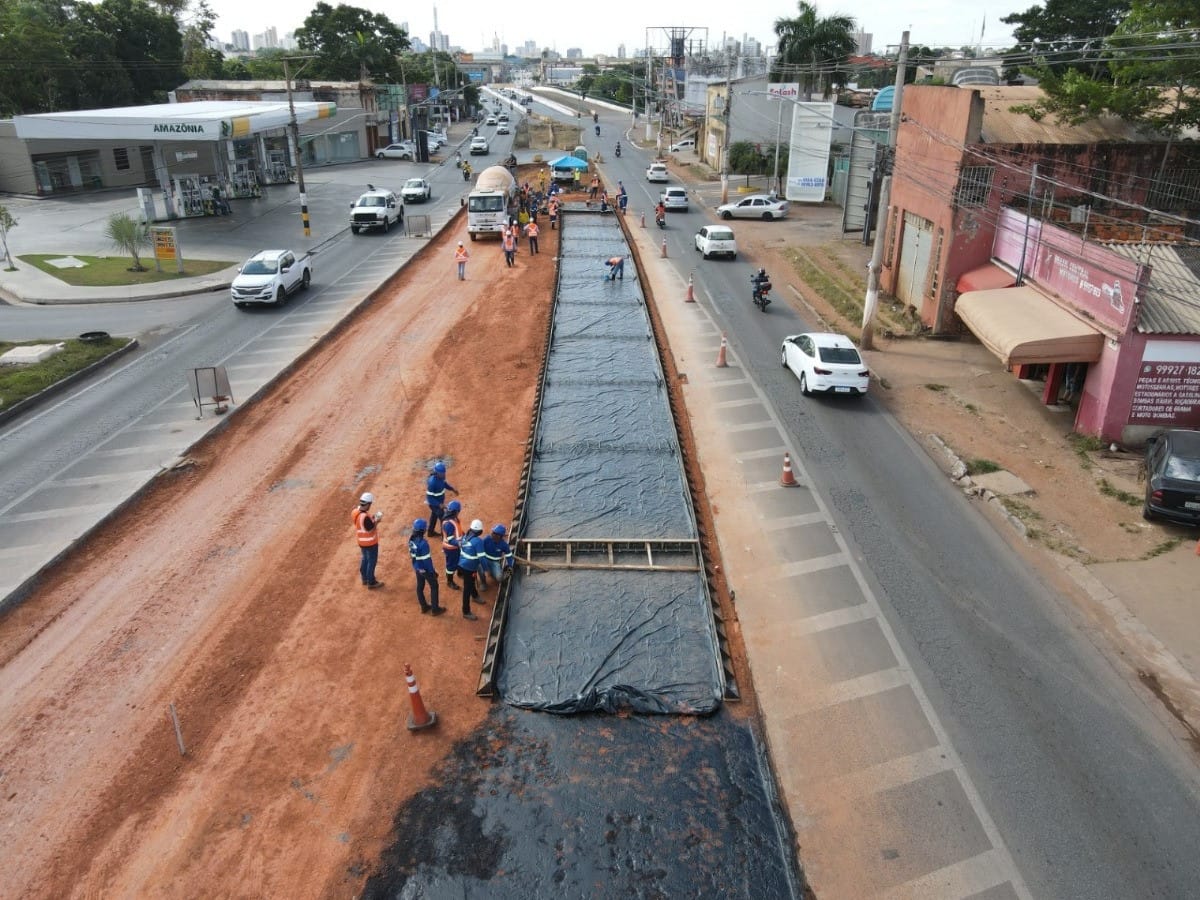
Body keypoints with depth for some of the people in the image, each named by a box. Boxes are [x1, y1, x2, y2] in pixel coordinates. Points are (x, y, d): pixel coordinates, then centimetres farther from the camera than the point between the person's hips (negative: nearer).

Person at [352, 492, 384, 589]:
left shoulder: (355, 511, -8)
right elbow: (371, 530, -24)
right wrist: (376, 522, -12)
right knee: (371, 561, 10)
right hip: (370, 542, -8)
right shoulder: (365, 517, -34)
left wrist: (371, 519, 2)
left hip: (362, 541, 8)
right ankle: (371, 582, 23)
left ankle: (365, 579, 40)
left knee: (364, 559, 25)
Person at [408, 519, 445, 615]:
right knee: (434, 586, 10)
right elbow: (427, 559, -25)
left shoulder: (411, 539, -7)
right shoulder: (423, 543, -32)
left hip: (417, 567, 8)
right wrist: (433, 571, -13)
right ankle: (435, 609, 19)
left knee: (420, 587, 20)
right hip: (425, 569, -8)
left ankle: (424, 606, 36)